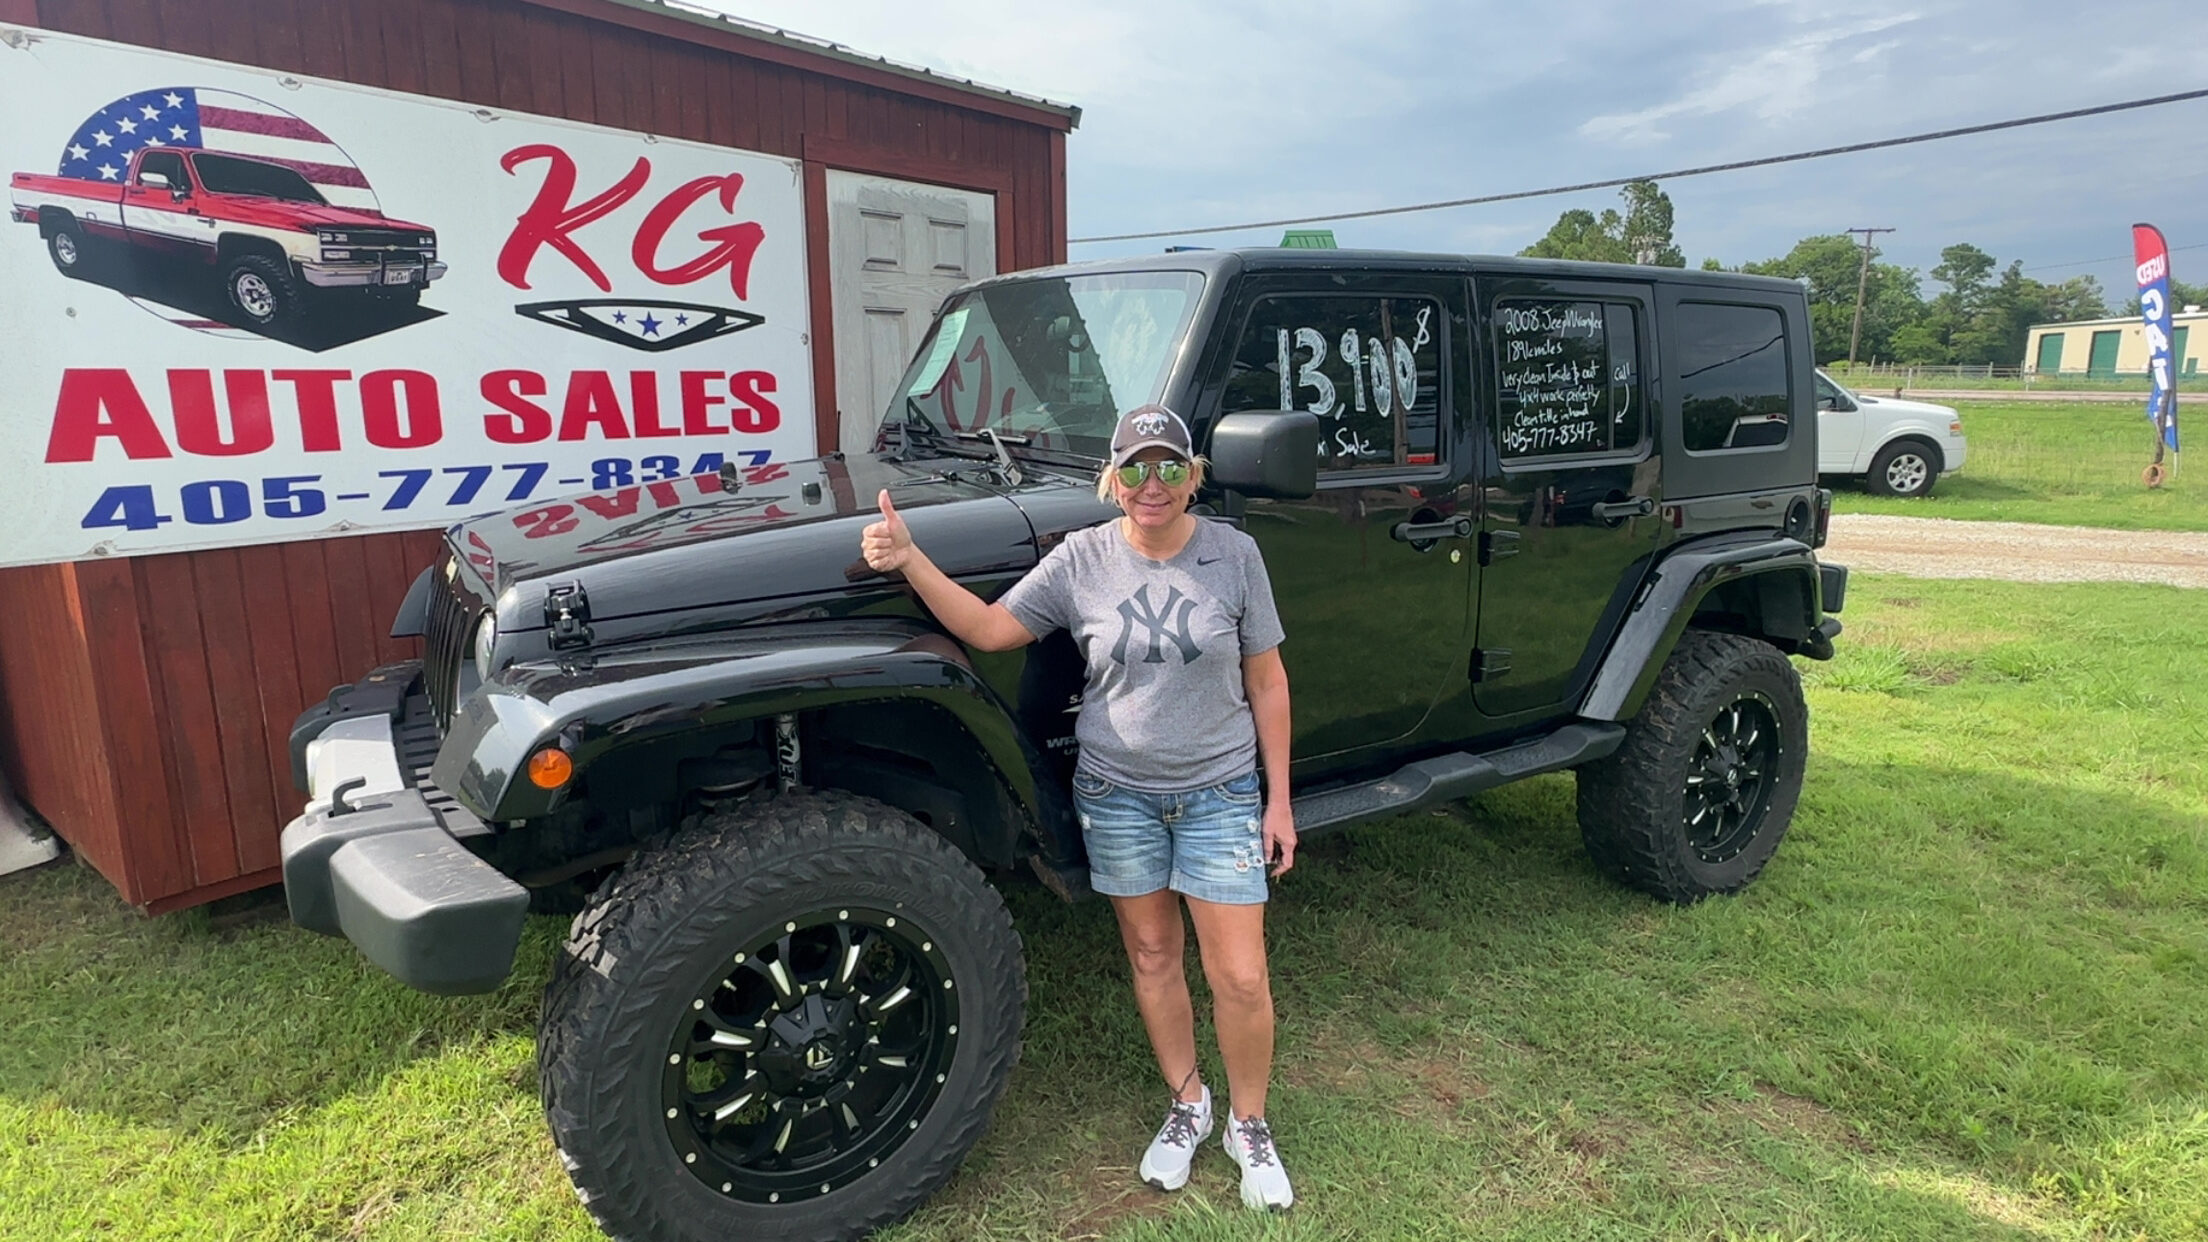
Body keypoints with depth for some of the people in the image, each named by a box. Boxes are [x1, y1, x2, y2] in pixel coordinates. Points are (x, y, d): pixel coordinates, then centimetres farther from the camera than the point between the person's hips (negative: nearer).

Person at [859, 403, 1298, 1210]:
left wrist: (1279, 799, -2)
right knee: (1152, 956, 15)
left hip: (1219, 792, -1)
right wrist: (911, 563, -21)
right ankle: (1187, 1106, 39)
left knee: (1240, 978, 3)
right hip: (1117, 793, 1)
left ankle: (1249, 1125, 29)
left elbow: (1266, 682, -2)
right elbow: (990, 629, -6)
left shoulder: (1234, 555, -8)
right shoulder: (1081, 559, -6)